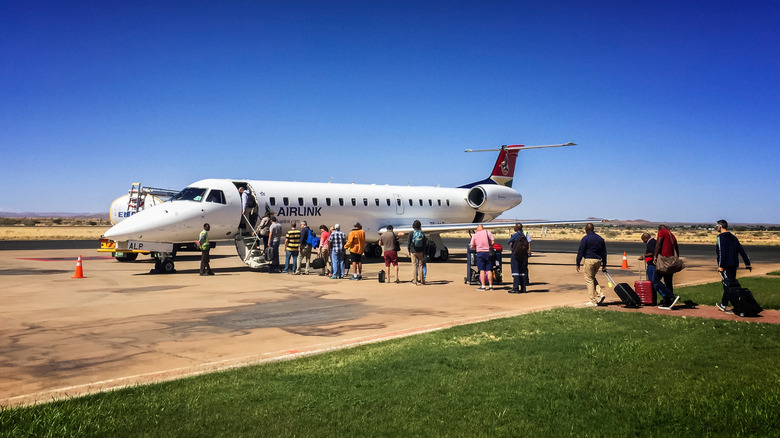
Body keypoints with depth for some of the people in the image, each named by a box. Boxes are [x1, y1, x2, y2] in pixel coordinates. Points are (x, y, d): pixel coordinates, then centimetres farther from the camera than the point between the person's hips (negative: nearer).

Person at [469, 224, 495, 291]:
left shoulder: (475, 235, 4)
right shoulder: (488, 232, 4)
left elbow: (471, 246, 1)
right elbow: (493, 242, -4)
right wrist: (489, 245, 14)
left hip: (480, 252, -1)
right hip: (488, 252, 1)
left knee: (482, 270, 0)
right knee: (489, 270, 5)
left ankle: (483, 286, -3)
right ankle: (490, 286, 8)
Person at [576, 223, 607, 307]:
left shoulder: (585, 238, -5)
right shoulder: (600, 238, 14)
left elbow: (580, 252, -8)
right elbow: (604, 253, 16)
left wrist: (578, 264, -3)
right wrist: (604, 265, 19)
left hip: (589, 260, -6)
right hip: (598, 260, 6)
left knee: (589, 280, 1)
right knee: (592, 278, 22)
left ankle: (593, 301, -1)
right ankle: (599, 294, 6)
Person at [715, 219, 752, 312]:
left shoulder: (721, 237, -8)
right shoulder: (733, 237, 16)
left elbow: (722, 252, -17)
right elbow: (742, 251, 14)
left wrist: (720, 266, -19)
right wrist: (748, 264, 15)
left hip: (726, 265, -8)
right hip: (734, 265, 8)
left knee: (729, 286, -8)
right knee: (727, 284, 17)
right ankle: (723, 305, 27)